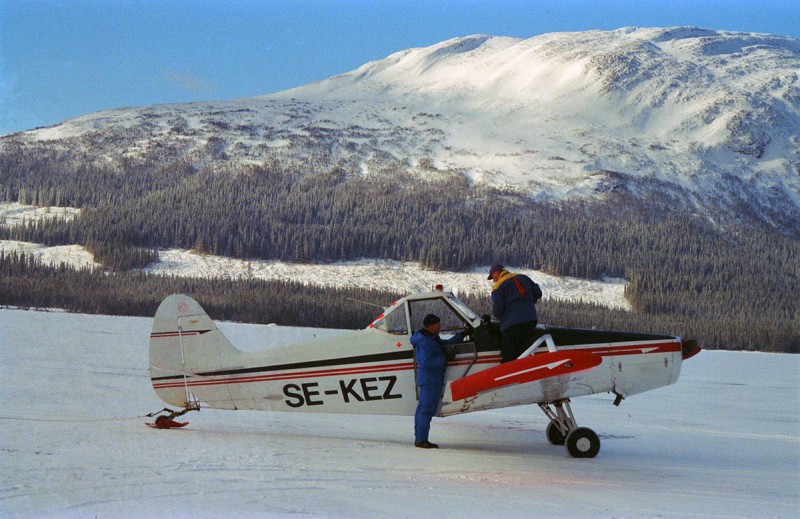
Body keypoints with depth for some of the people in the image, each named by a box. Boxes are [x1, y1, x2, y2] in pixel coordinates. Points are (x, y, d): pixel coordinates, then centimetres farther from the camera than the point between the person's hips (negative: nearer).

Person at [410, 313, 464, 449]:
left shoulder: (432, 338, 13)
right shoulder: (425, 342, -20)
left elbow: (445, 344, 24)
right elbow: (426, 361, -25)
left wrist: (460, 336, 20)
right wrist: (444, 359, -22)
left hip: (427, 378, 11)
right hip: (430, 378, -11)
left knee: (423, 408, 14)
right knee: (427, 409, -9)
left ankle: (419, 439, 21)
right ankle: (421, 440, -7)